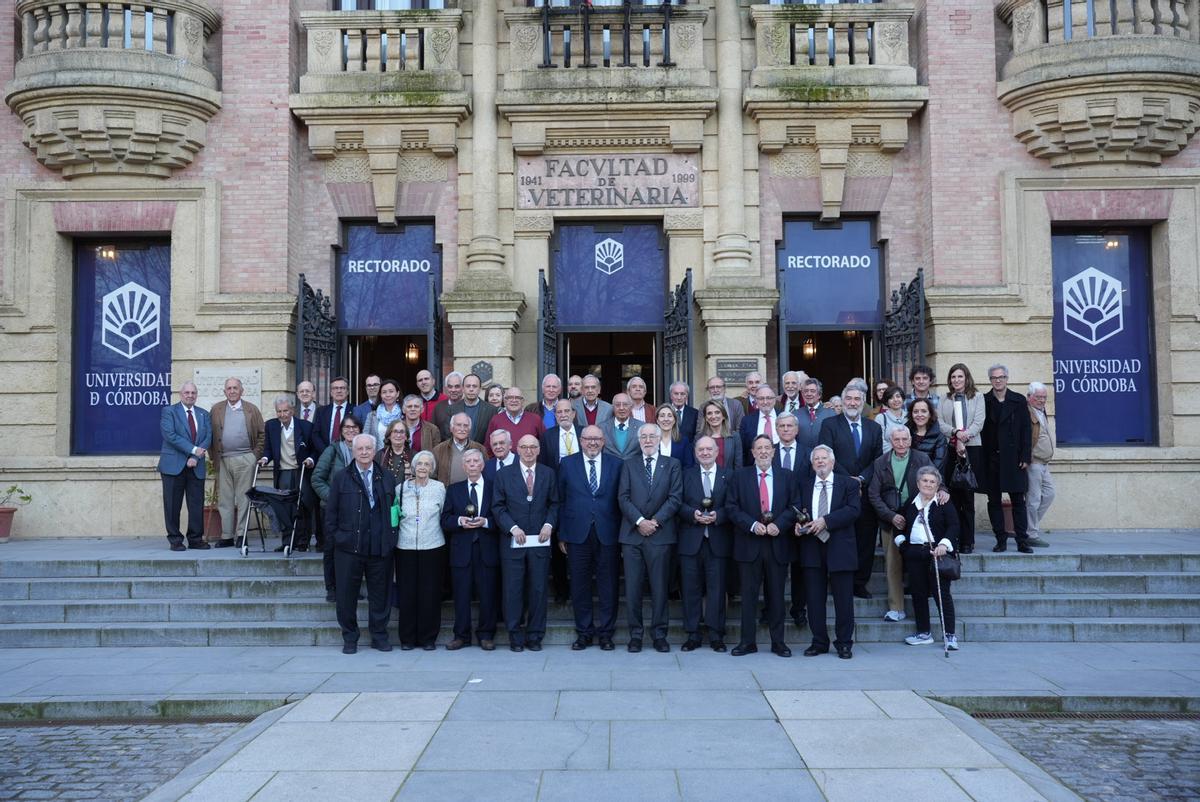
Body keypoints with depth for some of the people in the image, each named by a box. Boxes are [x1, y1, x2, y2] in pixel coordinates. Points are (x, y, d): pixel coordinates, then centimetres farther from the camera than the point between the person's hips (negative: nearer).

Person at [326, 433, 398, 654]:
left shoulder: (387, 479, 8)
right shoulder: (341, 478, 5)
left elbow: (393, 510, 9)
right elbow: (330, 512, 4)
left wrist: (391, 537, 1)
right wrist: (336, 536, -4)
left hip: (380, 548, 1)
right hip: (348, 547, -1)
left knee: (379, 594, 8)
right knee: (347, 595, 5)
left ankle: (379, 636, 20)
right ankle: (350, 638, 18)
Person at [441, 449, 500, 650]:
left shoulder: (494, 488, 6)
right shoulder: (454, 490, 12)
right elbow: (445, 521, 7)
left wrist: (485, 522, -15)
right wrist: (459, 521, -12)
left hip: (487, 550, -1)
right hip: (461, 550, 1)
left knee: (488, 594, 1)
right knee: (461, 594, 2)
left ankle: (486, 635, 12)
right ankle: (461, 635, 12)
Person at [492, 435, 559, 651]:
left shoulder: (548, 474, 9)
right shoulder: (504, 474, 3)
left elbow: (554, 504, 10)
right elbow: (498, 506, 0)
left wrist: (549, 524, -7)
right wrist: (513, 528, -11)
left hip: (540, 540, 1)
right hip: (513, 541, -1)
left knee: (538, 590, 4)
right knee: (513, 590, 2)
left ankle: (535, 636, 14)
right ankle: (516, 636, 12)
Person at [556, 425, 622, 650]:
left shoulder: (616, 464, 5)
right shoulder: (567, 464, 6)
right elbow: (561, 501, 6)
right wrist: (562, 534, 2)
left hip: (607, 535, 0)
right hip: (578, 534, 0)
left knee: (608, 586, 5)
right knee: (579, 586, 6)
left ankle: (606, 632, 17)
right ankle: (584, 632, 18)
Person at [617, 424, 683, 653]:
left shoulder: (672, 465, 8)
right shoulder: (629, 465, 11)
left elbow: (675, 497, -1)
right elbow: (623, 497, 2)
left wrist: (656, 521, -10)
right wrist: (640, 521, -11)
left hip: (660, 534, -1)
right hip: (632, 533, 1)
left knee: (660, 587, 2)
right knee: (632, 587, 2)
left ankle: (659, 634, 12)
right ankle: (636, 634, 11)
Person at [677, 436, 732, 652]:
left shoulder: (728, 475, 7)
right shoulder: (686, 474, 9)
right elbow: (678, 503, 2)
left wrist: (717, 515, -16)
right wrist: (694, 514, -15)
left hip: (718, 541, -1)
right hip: (691, 540, 1)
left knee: (717, 589, 1)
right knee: (691, 589, 3)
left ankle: (716, 636, 9)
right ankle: (693, 635, 11)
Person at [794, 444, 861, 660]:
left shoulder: (848, 483, 3)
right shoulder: (803, 482, 11)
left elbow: (853, 510, -9)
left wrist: (826, 520, -17)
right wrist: (798, 521, -16)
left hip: (840, 546, -2)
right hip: (812, 546, 2)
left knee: (843, 599, 2)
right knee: (814, 598, 5)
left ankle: (844, 643, 13)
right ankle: (819, 642, 15)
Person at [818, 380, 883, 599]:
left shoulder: (874, 428, 13)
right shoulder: (829, 424, 2)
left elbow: (878, 460, 6)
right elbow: (828, 457, -7)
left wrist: (861, 479, -10)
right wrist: (849, 481, -13)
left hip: (866, 492, 3)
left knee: (866, 538, 4)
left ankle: (860, 582, 14)